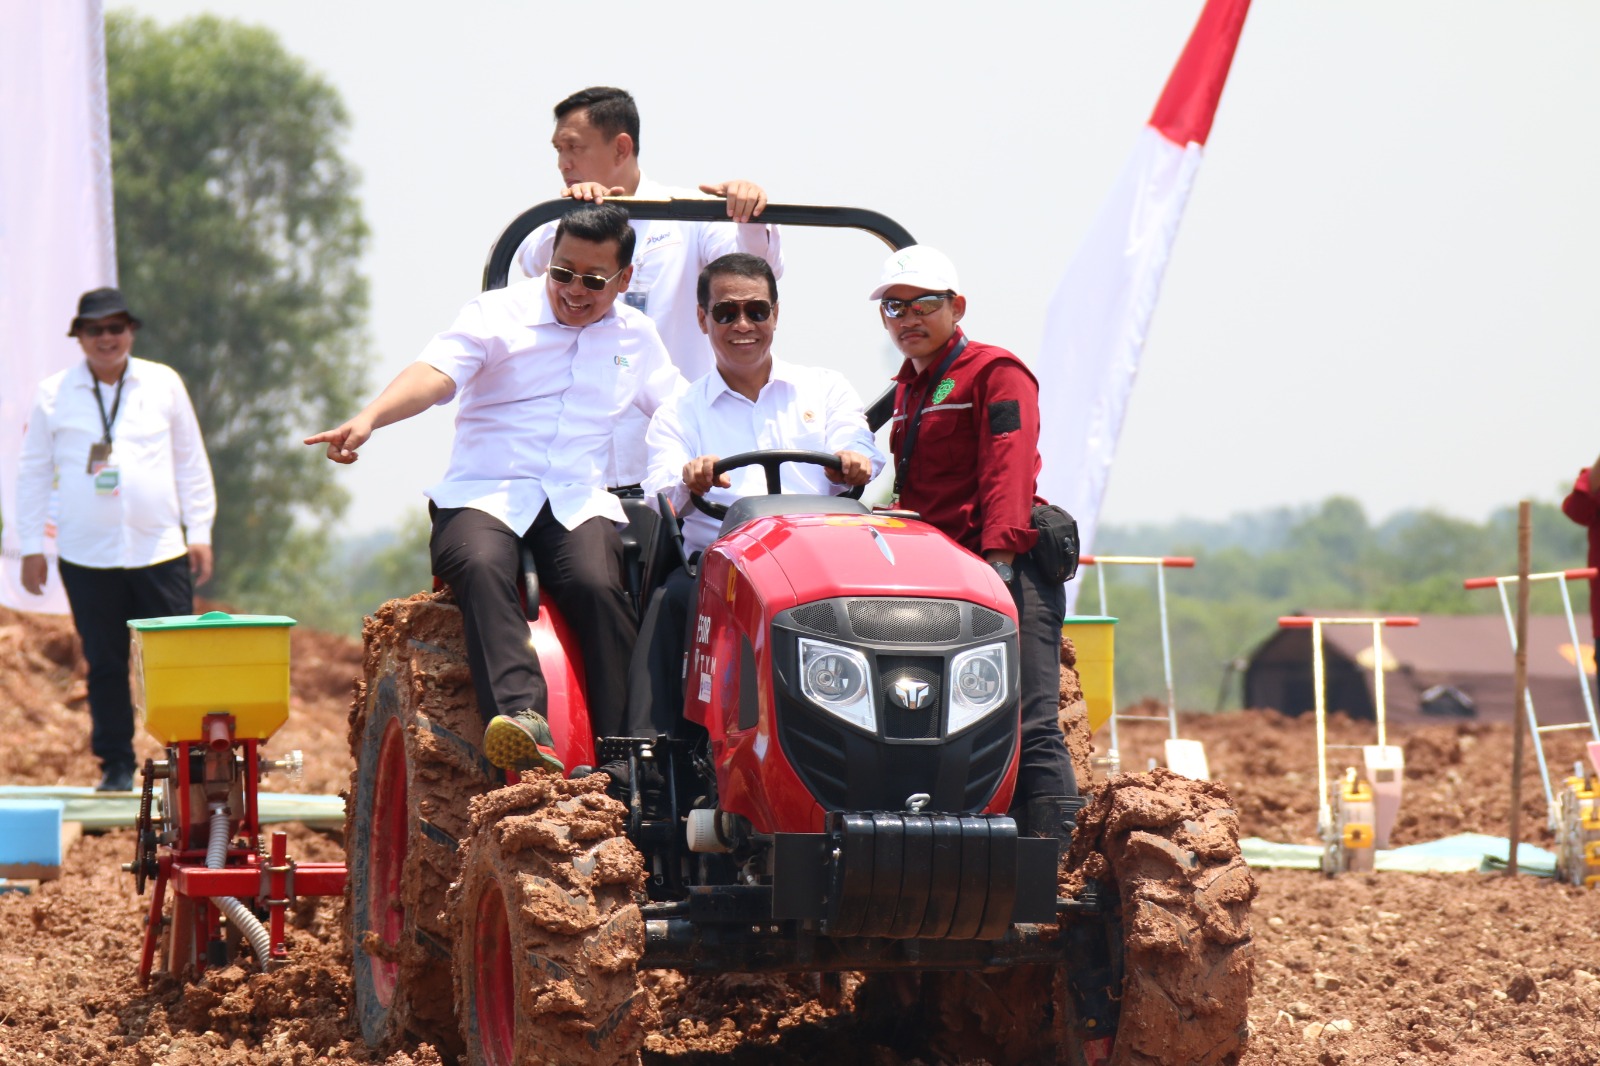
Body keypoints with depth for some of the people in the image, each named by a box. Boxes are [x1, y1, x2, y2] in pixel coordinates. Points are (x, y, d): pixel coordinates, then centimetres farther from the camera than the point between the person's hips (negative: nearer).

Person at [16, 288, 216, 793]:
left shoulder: (163, 384, 7)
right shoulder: (53, 395, 4)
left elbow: (190, 462, 12)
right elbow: (33, 473, 9)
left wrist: (199, 532, 7)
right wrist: (31, 546, 5)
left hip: (160, 550, 0)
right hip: (87, 557, 0)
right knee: (105, 665, 3)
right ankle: (116, 765, 13)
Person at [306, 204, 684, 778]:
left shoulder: (636, 337, 18)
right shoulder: (497, 314, 5)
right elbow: (434, 373, -12)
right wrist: (369, 418, -31)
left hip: (579, 500, 2)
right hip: (482, 493, -2)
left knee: (597, 584, -31)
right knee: (481, 566, -36)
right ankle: (524, 723, -53)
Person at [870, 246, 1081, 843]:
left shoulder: (996, 375, -1)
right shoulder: (909, 388, 24)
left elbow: (1008, 473, -12)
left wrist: (1000, 563, -21)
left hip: (1010, 572, -8)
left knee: (1028, 727, -15)